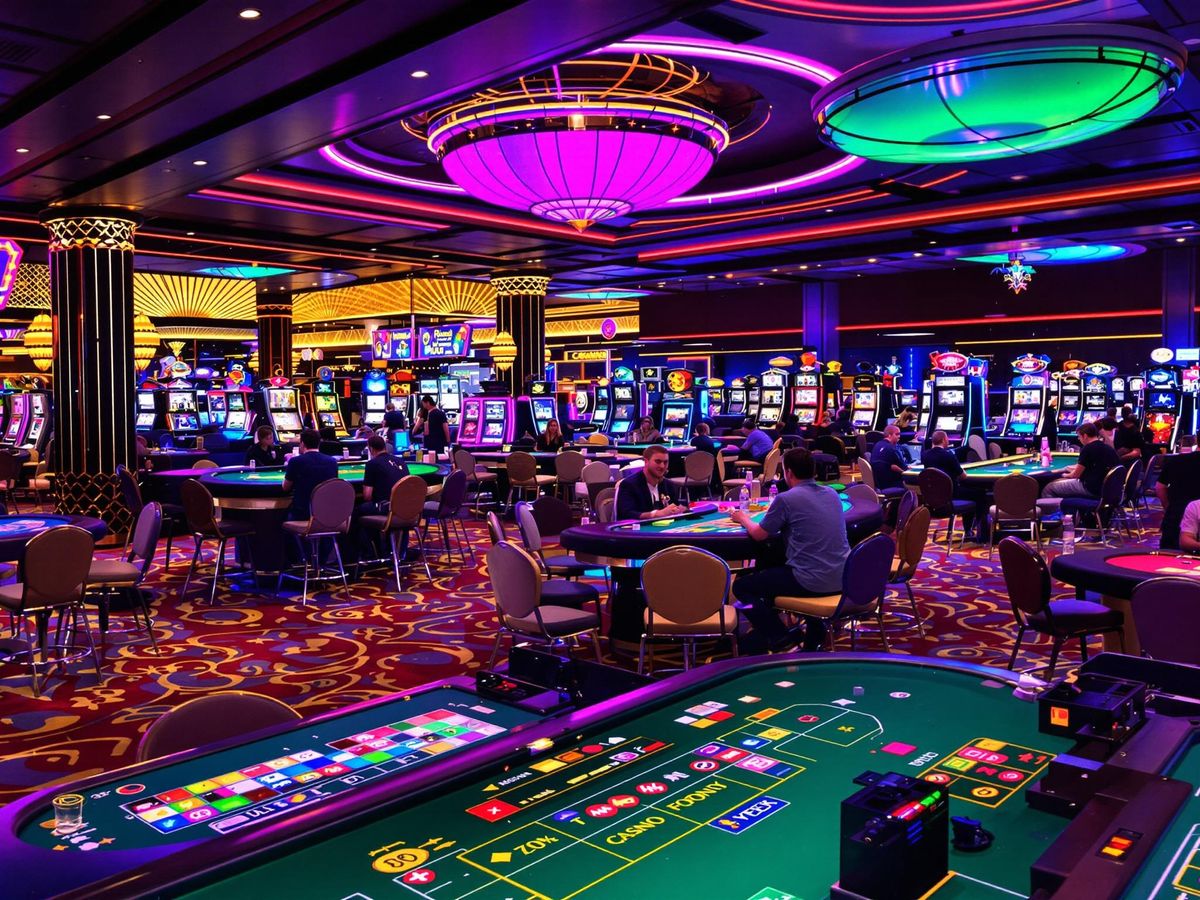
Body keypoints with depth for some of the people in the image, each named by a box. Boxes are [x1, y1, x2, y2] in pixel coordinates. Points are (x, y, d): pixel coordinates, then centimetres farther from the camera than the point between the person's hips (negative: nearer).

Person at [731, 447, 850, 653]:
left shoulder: (786, 499, -11)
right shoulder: (832, 493, 8)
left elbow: (759, 534, 0)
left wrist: (744, 519, 19)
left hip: (812, 582, -7)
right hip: (843, 579, 7)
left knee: (741, 586, 7)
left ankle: (776, 637, 3)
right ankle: (815, 630, 33)